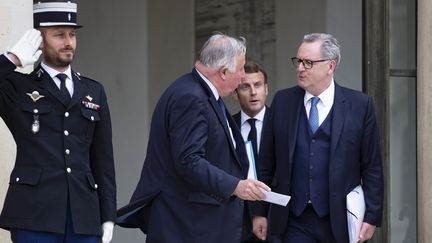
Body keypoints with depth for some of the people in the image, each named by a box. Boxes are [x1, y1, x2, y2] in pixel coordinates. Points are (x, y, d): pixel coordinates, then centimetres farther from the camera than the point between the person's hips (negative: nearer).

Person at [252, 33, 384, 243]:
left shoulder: (360, 105, 0)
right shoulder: (282, 101, 7)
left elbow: (372, 168, 0)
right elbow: (267, 164, 9)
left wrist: (371, 217, -4)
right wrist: (260, 211, 6)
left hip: (339, 223, -1)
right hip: (293, 223, 1)